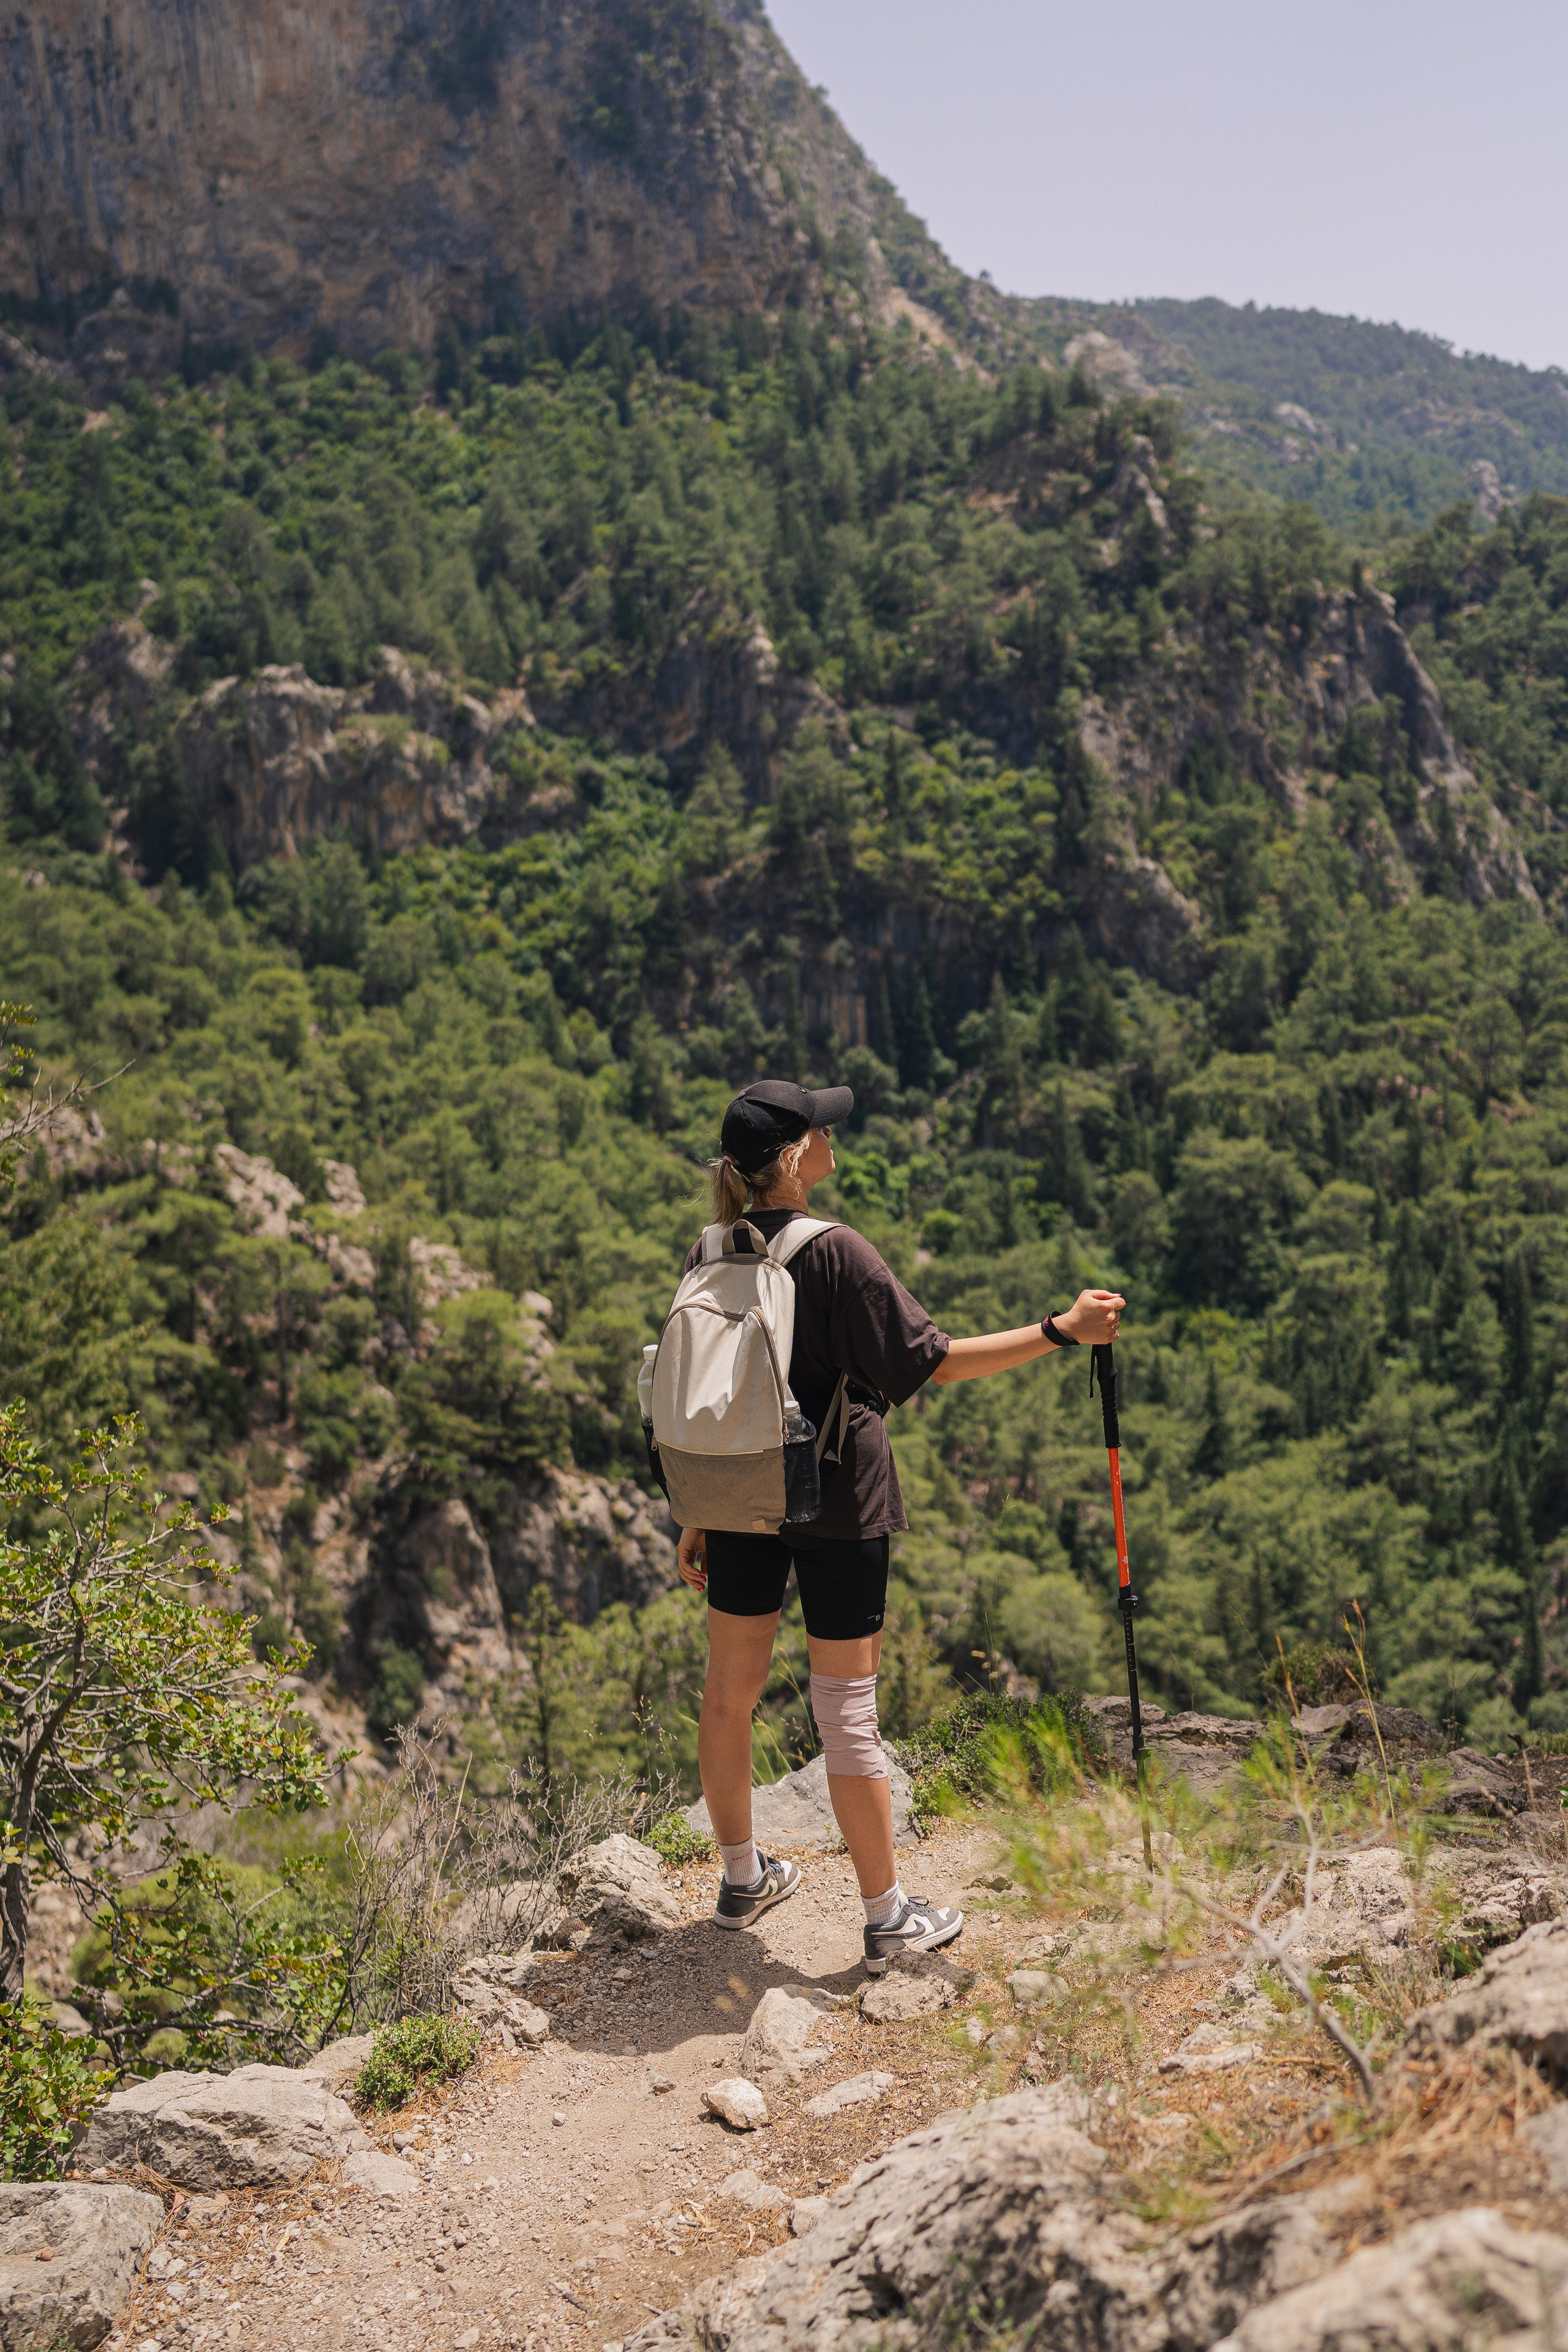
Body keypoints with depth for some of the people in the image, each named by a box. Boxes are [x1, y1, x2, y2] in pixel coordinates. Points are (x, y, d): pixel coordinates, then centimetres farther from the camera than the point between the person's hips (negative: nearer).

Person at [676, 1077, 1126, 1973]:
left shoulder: (709, 1256, 0)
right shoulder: (837, 1254, -18)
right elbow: (930, 1362, -17)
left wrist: (697, 1515, 15)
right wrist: (1061, 1330, -13)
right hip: (835, 1502, -6)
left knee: (730, 1689, 17)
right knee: (848, 1707, 3)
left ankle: (744, 1878, 34)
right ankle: (889, 1917, 15)